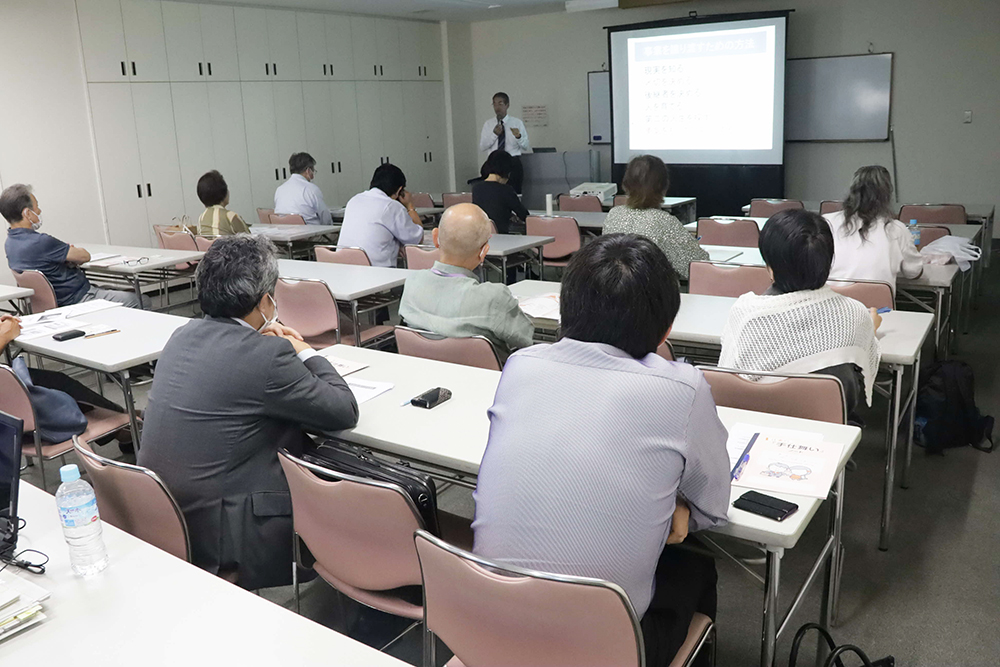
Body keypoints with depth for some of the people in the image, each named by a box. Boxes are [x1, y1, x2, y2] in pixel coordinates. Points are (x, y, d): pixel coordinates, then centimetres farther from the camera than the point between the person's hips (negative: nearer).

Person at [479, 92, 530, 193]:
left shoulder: (517, 123, 3)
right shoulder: (488, 124, 8)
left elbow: (526, 147, -3)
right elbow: (482, 147, -1)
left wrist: (518, 137, -23)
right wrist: (494, 134, -14)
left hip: (513, 163, -2)